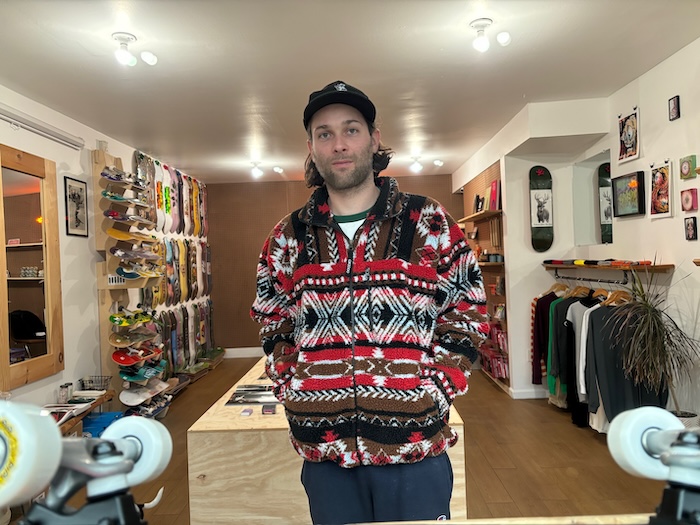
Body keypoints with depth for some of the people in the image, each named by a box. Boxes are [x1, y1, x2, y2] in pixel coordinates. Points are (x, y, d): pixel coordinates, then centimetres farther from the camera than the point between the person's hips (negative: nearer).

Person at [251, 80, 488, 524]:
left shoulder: (429, 224, -2)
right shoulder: (288, 238, 5)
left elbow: (467, 314, 1)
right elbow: (274, 329, 13)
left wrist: (437, 389, -7)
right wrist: (292, 391, 1)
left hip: (415, 444, -2)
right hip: (323, 450, 2)